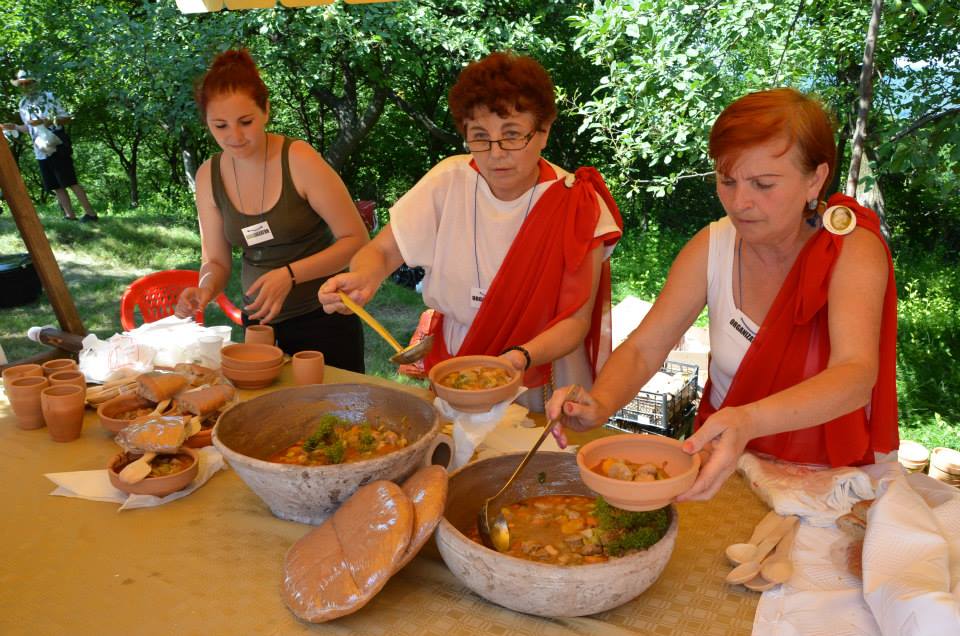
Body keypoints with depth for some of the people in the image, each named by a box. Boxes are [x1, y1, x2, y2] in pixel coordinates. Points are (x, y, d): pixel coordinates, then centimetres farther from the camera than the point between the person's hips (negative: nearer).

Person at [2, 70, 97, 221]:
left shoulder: (48, 97, -3)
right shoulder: (23, 104, 14)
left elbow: (67, 118, -6)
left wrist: (44, 121, -17)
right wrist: (14, 127, 7)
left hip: (57, 148, -6)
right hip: (40, 152, 6)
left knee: (71, 182, -10)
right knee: (56, 186, 4)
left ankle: (90, 213, -9)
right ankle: (70, 215, 6)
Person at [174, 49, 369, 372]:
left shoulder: (300, 161, -16)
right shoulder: (209, 176, -1)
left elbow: (356, 240, -14)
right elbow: (216, 261, 7)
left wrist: (290, 274, -25)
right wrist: (205, 290, -16)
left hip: (322, 319, -4)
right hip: (258, 321, 4)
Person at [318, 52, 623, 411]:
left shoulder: (579, 206, -12)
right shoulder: (449, 182, -6)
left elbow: (575, 320, -9)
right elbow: (381, 252, 0)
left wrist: (522, 357, -28)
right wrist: (362, 278, -24)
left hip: (543, 394, -2)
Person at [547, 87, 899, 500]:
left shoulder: (853, 249, -17)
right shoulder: (713, 247, -8)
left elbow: (856, 373, -33)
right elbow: (643, 348, -11)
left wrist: (749, 420, -52)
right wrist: (601, 403, -33)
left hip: (832, 477, 0)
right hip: (723, 457, 0)